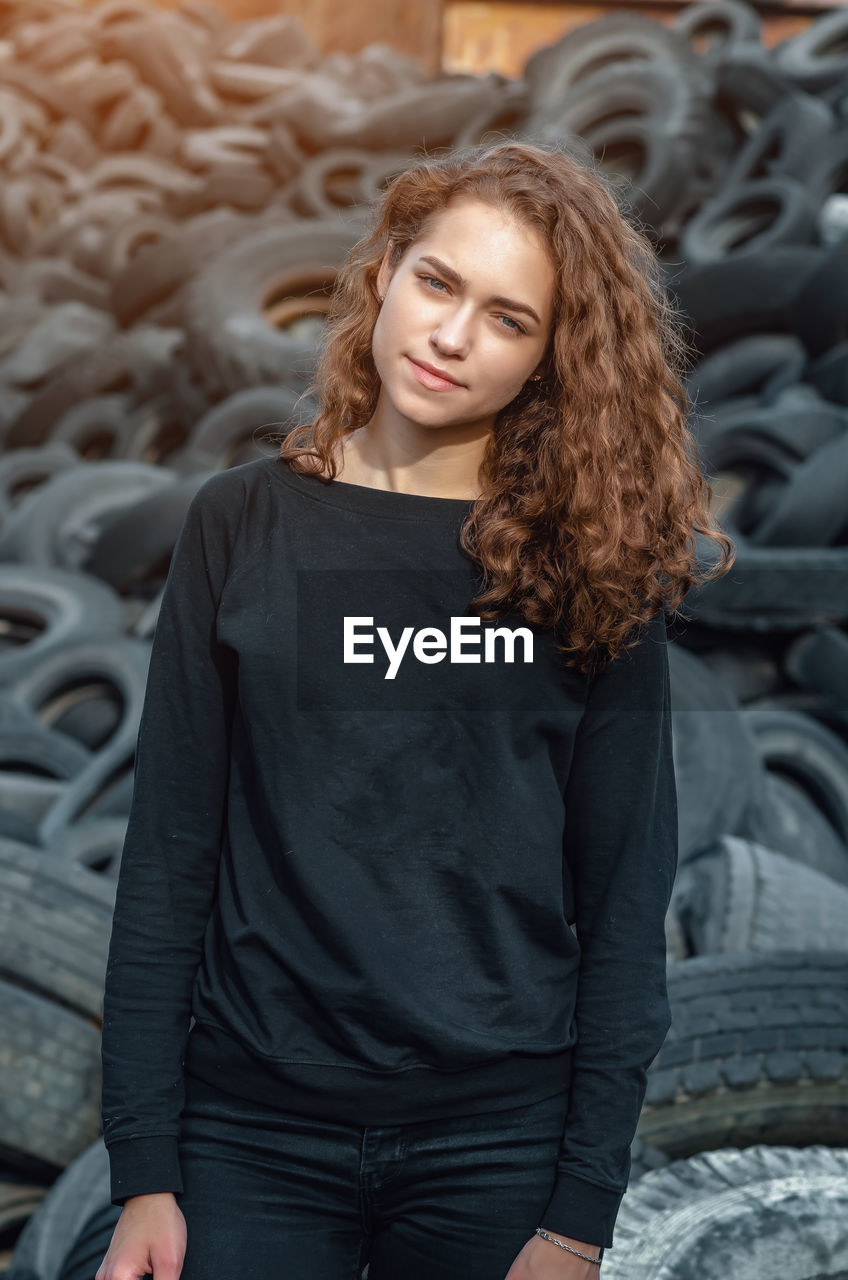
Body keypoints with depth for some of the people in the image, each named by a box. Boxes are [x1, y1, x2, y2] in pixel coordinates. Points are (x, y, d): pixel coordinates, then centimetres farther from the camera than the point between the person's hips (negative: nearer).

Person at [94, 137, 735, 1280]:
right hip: (254, 1135, 0)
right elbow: (169, 855, 0)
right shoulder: (242, 524, 0)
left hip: (499, 1140, 0)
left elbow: (625, 898, -2)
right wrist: (142, 1174, -4)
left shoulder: (592, 567, -1)